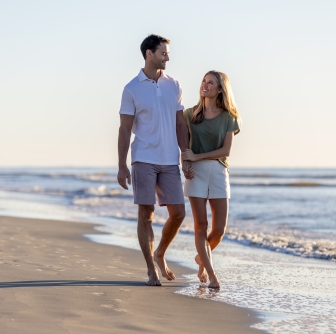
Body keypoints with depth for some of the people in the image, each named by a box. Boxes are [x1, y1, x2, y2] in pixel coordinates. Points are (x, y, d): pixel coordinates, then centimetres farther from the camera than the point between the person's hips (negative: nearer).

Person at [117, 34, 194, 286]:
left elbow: (181, 125, 11)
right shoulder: (132, 89, -1)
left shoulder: (174, 86, 9)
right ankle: (151, 270, 8)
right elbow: (125, 130, -1)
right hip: (144, 161, -4)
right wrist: (121, 166, -6)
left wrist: (187, 159, 4)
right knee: (146, 214, -1)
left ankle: (160, 254, 27)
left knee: (178, 213, 2)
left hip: (170, 162, 4)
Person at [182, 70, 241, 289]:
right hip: (195, 172, 0)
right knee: (201, 225, -6)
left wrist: (197, 156, -11)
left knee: (219, 229, -1)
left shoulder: (228, 117, 3)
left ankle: (202, 257, 28)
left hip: (219, 172, 0)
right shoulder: (190, 114, 7)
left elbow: (226, 151, -5)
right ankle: (211, 274, 2)